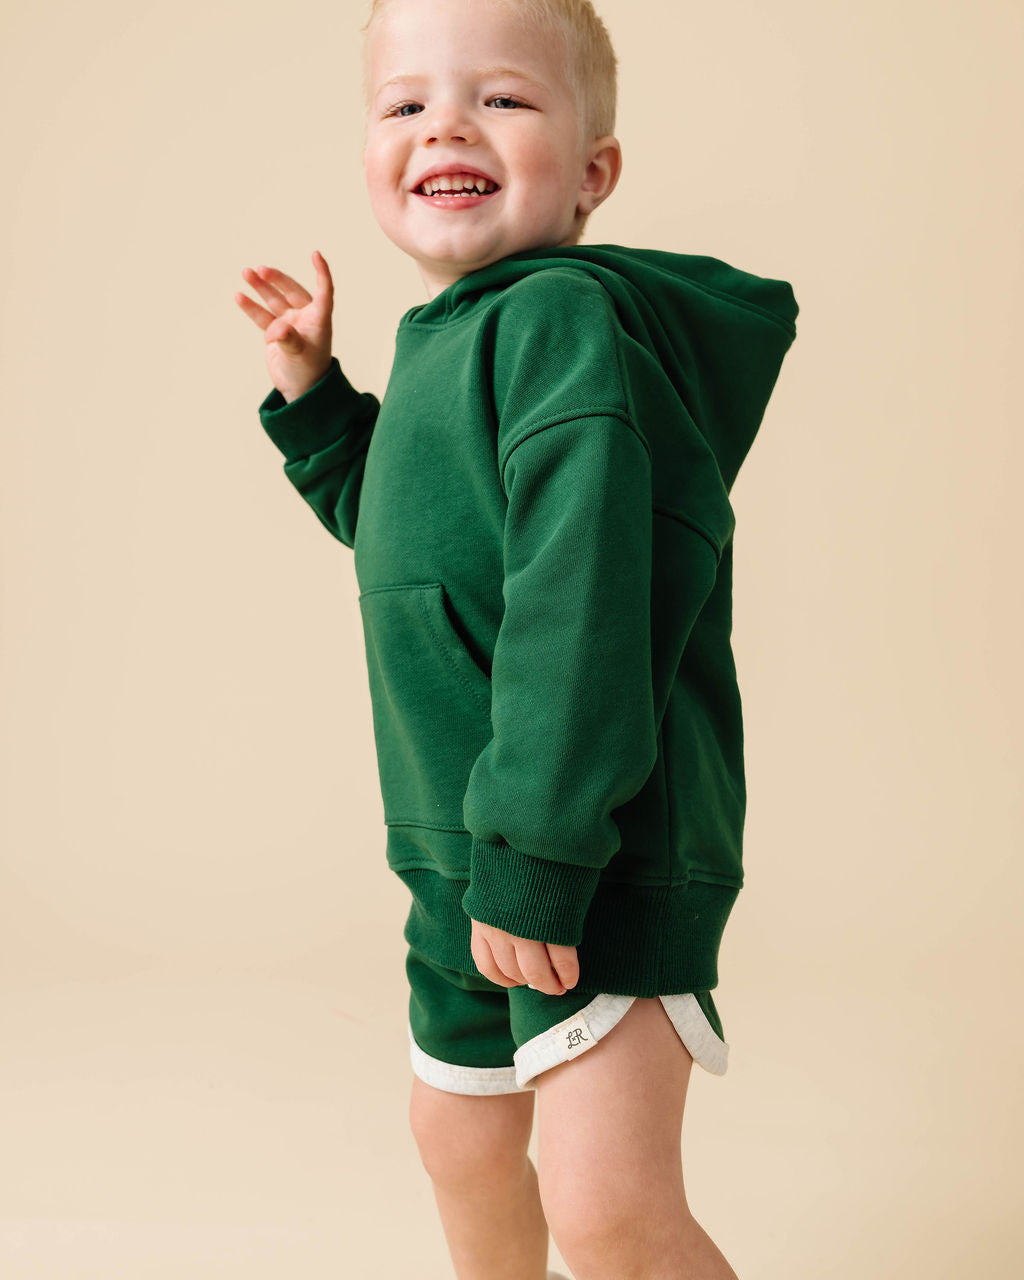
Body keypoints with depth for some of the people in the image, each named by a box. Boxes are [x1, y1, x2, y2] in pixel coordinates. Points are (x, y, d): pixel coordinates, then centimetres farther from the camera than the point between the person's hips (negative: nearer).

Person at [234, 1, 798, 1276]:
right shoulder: (441, 345, 11)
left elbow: (580, 599, -27)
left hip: (598, 853, -10)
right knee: (459, 1134, 25)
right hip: (468, 846, 10)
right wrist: (312, 401, 17)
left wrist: (535, 854, -28)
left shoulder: (564, 318, -19)